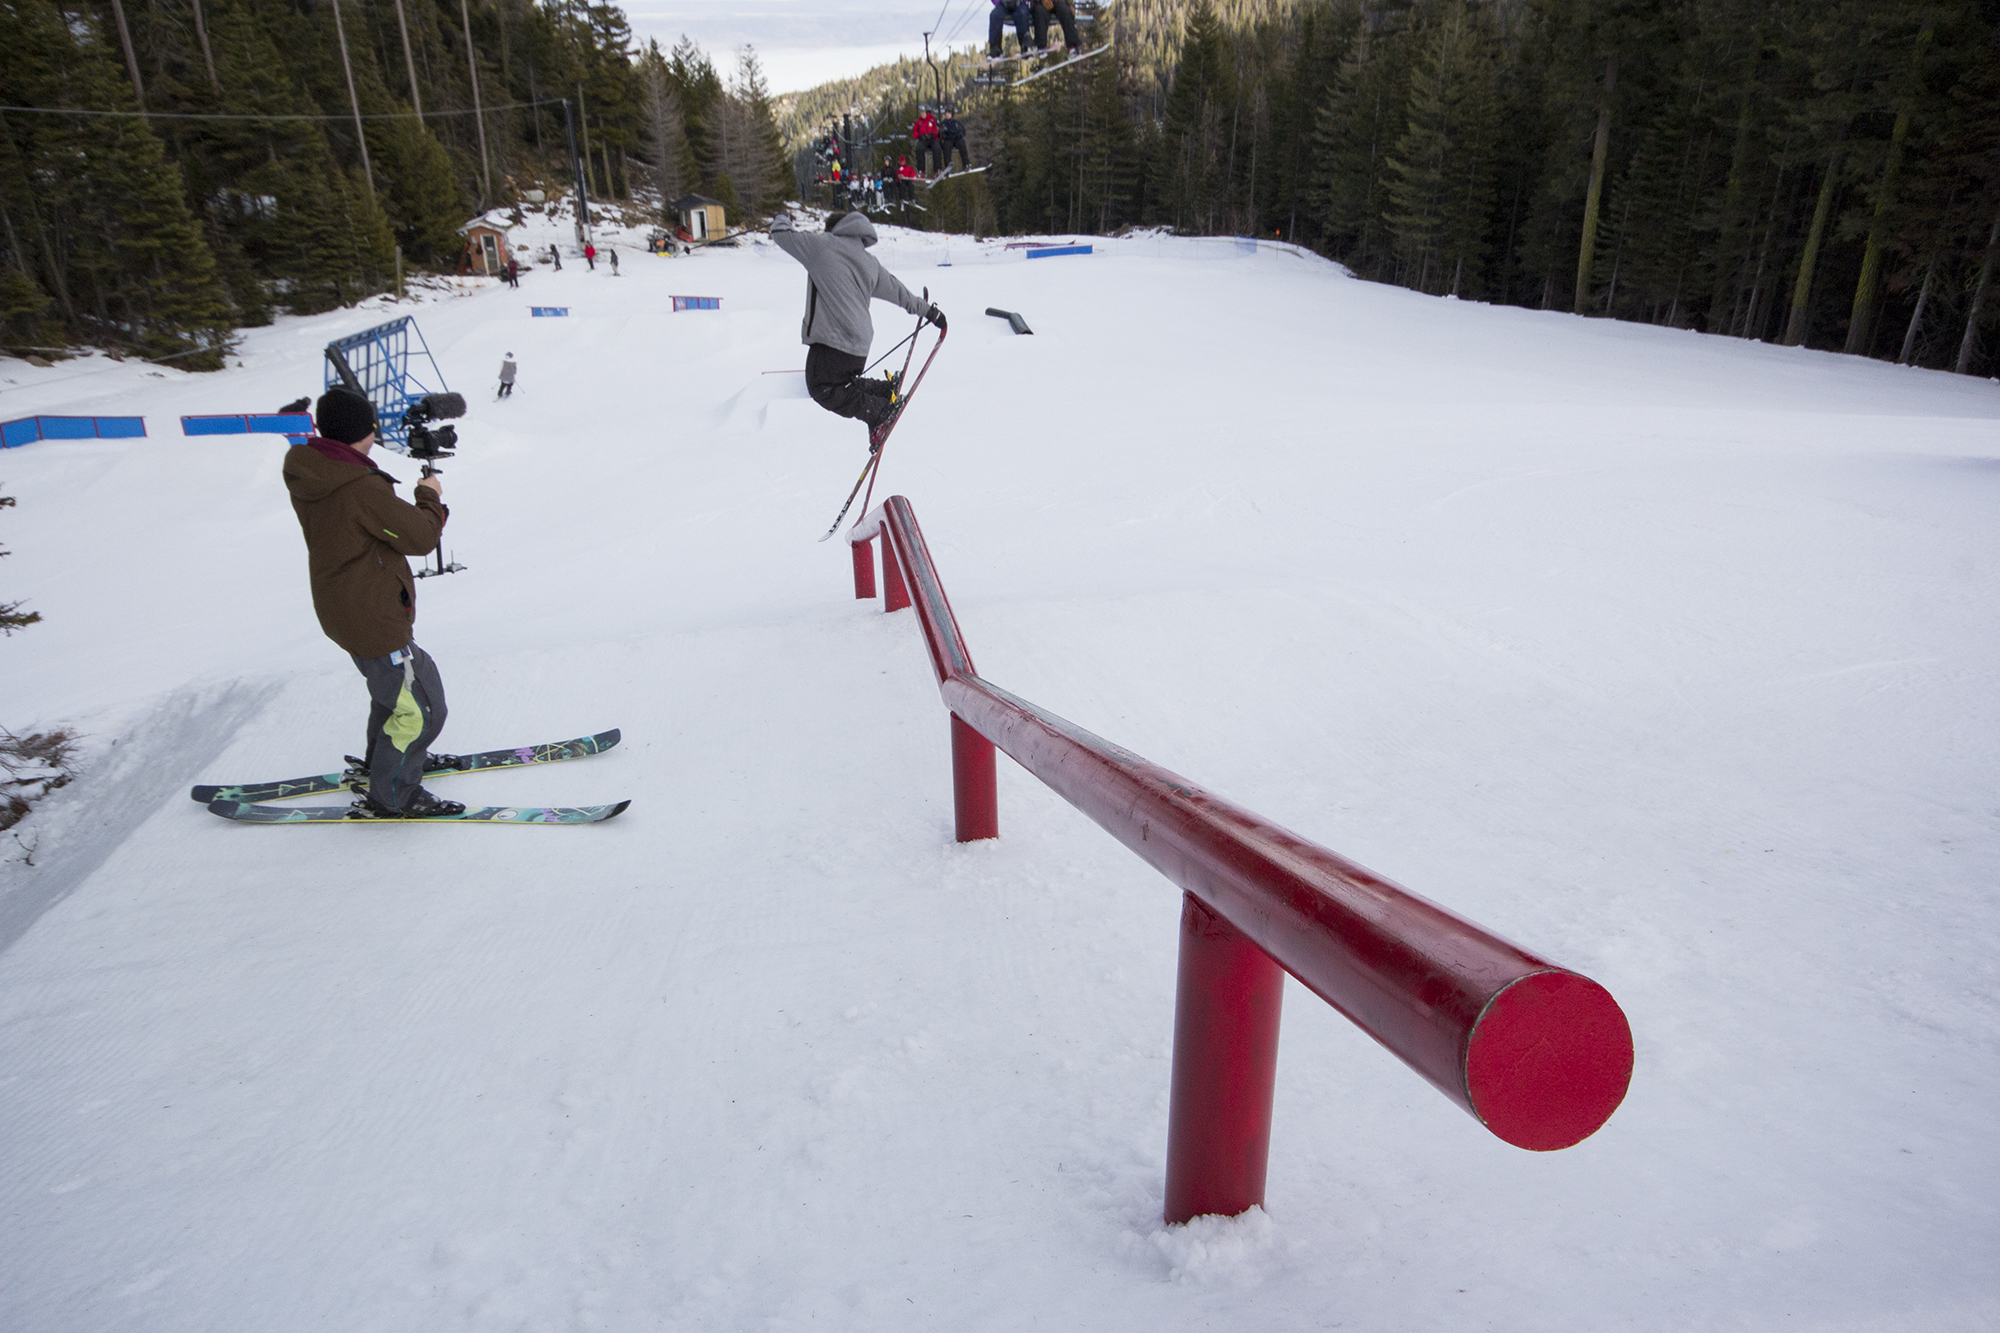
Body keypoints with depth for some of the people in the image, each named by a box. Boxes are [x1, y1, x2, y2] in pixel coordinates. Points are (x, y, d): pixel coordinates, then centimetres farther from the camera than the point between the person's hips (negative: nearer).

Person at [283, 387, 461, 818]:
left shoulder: (306, 474, 1)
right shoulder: (361, 488, -27)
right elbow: (421, 538, -21)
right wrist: (429, 496, -5)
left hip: (345, 608, 10)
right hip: (374, 618, -10)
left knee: (393, 682, 30)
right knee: (419, 709, 2)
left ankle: (384, 757, 48)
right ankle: (390, 796, 13)